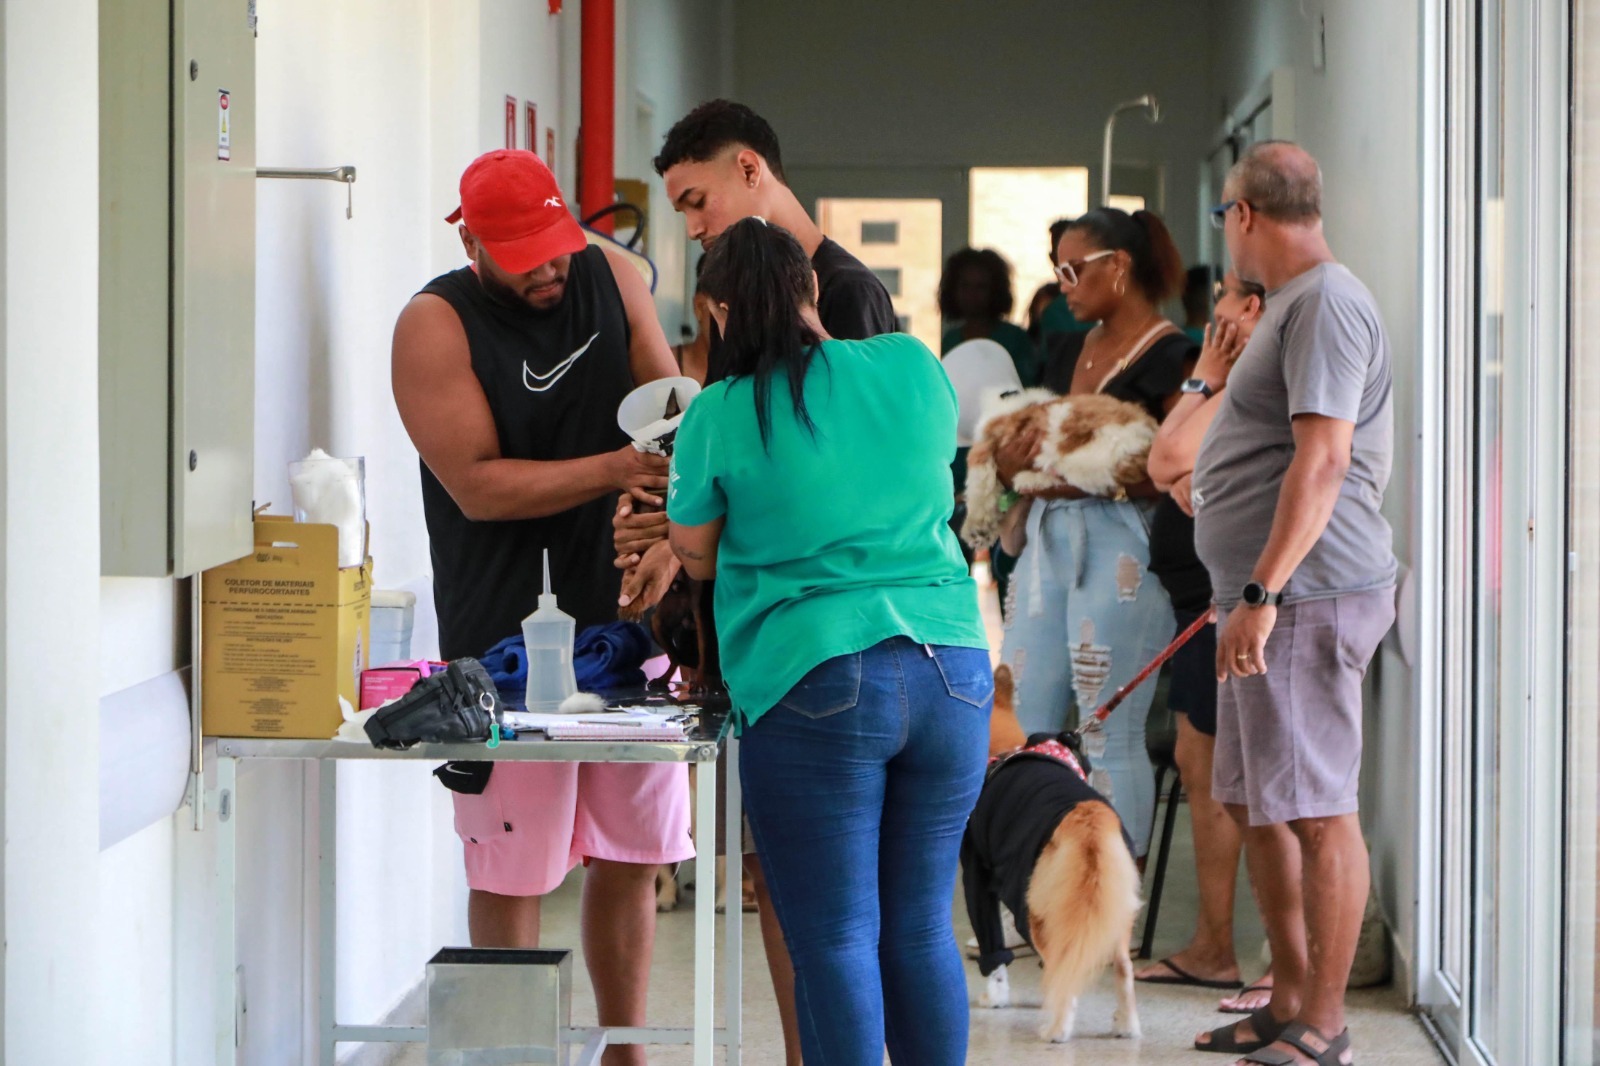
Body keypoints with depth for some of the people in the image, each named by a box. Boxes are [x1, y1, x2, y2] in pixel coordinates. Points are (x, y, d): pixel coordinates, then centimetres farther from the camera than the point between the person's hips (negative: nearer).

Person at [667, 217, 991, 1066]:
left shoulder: (719, 416, -3)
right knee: (921, 929, 12)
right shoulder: (913, 367, 6)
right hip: (952, 670, 4)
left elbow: (695, 556, 8)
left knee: (835, 940, 1)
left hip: (817, 686, -4)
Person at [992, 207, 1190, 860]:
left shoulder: (1169, 357, -6)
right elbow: (1034, 437, 24)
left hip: (1121, 543, -8)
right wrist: (1012, 461, 1)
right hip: (1048, 535, 8)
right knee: (1020, 728, 5)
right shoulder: (1069, 352, 20)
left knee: (1112, 736, -6)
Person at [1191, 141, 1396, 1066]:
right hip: (1269, 596, 11)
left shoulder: (1328, 303, -13)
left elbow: (1323, 458, -23)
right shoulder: (1294, 304, 21)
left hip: (1306, 596, -11)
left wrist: (1264, 592, -27)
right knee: (1256, 802, 15)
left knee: (1316, 808, -6)